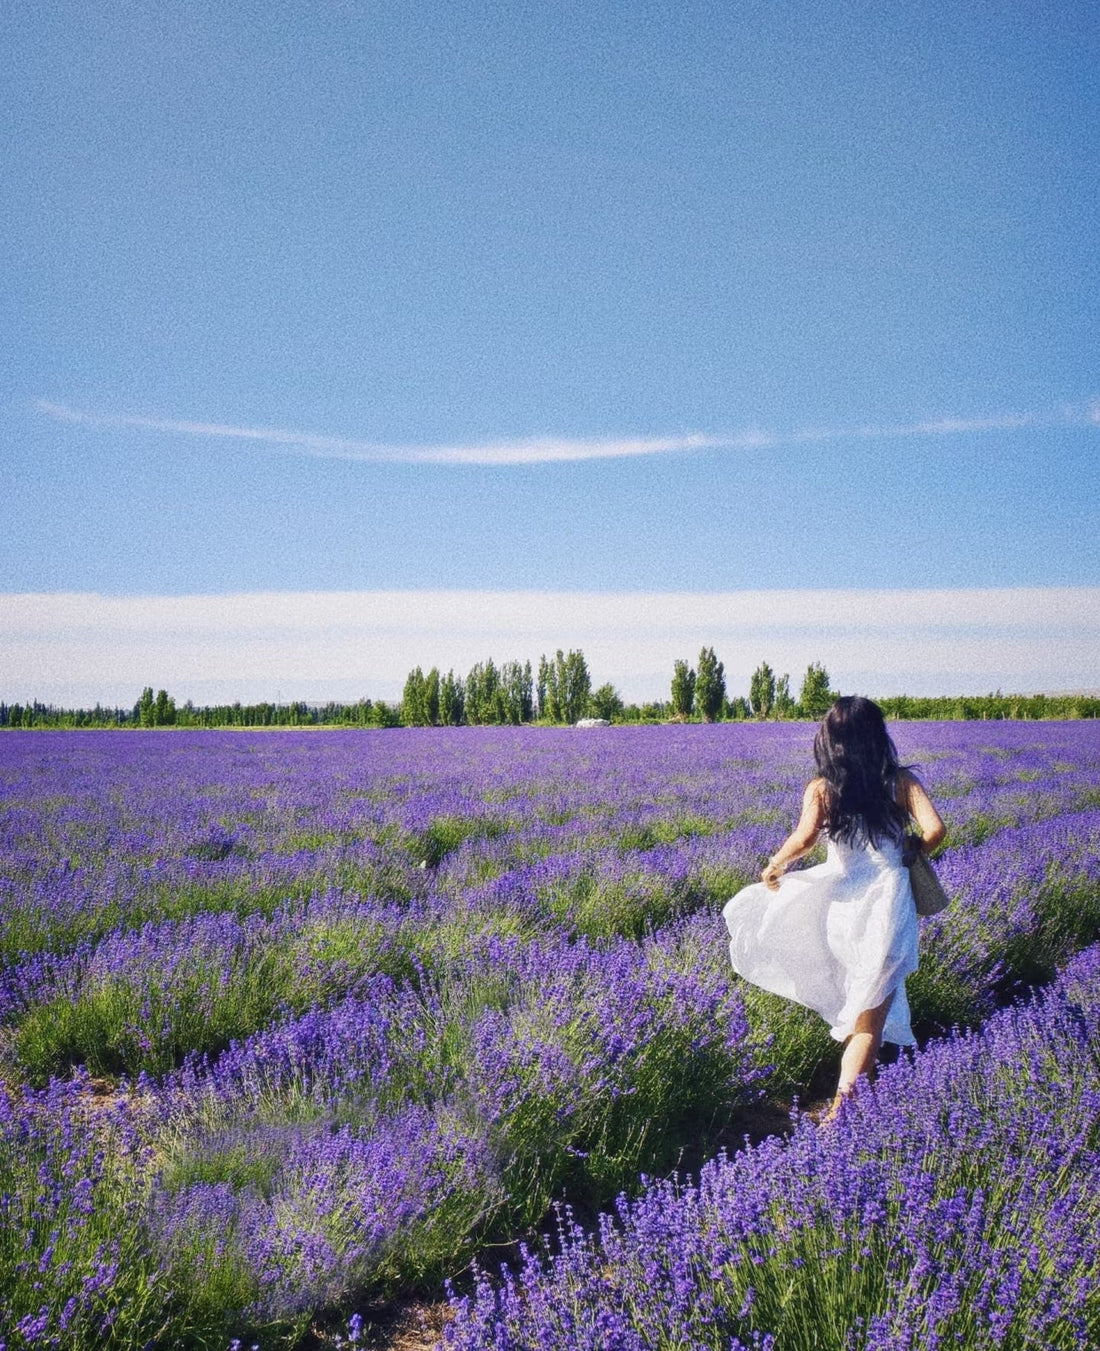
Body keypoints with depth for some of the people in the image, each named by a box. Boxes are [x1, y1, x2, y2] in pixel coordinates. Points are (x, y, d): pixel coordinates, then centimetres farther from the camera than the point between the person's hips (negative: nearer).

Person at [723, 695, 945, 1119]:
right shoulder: (902, 782, 2)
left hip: (842, 902, 1)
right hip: (890, 902, -1)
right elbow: (934, 830, -10)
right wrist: (916, 850, 11)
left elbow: (805, 836, -18)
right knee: (871, 1015, 2)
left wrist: (776, 864, -2)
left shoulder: (820, 789, -1)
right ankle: (844, 1101, -6)